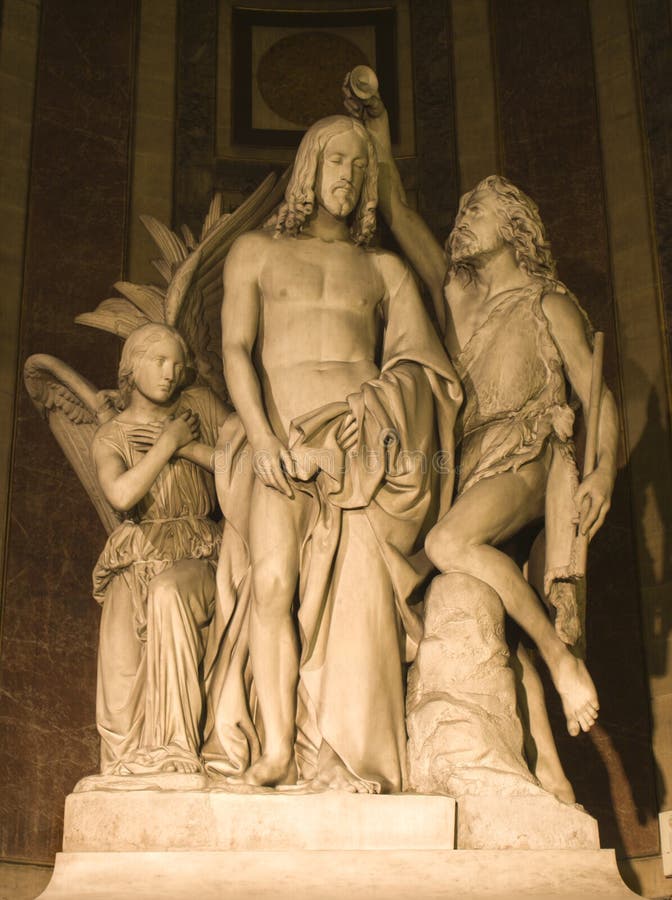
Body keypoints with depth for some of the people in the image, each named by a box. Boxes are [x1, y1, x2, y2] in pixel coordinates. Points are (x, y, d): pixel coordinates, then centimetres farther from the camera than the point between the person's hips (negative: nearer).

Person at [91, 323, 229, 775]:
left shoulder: (201, 406, 10)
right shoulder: (110, 437, 8)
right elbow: (122, 494, -13)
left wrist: (187, 447, -4)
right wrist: (168, 442, -6)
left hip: (197, 554, -1)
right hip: (136, 561, 2)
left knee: (168, 594, -35)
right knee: (122, 666, -19)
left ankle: (174, 751, -32)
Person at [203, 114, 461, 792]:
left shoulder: (385, 270, 26)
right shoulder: (255, 251, 22)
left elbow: (425, 364, 14)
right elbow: (237, 349, 6)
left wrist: (387, 400, -10)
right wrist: (262, 439, -11)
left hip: (366, 438, 1)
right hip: (279, 437, -1)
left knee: (359, 582, -19)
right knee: (275, 579, -23)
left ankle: (347, 760, -21)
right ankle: (275, 753, -24)